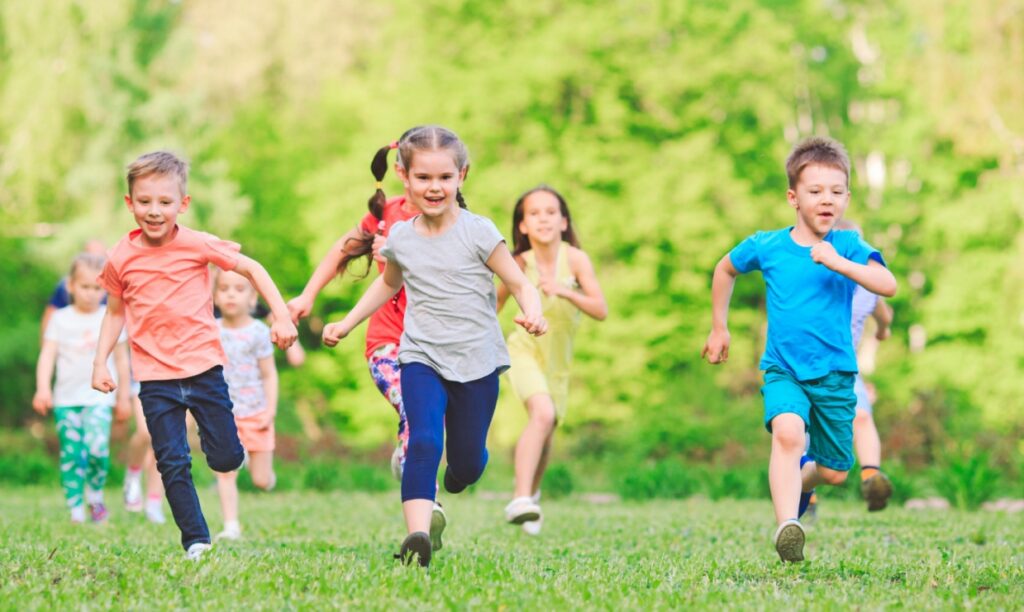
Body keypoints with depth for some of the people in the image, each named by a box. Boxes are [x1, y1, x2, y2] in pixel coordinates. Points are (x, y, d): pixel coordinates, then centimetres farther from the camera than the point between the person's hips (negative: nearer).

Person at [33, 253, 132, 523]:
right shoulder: (60, 319, 5)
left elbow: (121, 359, 13)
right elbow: (47, 355, 0)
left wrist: (124, 396, 16)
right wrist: (42, 388, -12)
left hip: (98, 397, -1)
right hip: (66, 398, 1)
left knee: (97, 446, -20)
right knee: (71, 453, 0)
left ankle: (95, 495, 3)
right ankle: (75, 509, 7)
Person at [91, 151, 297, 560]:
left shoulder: (197, 245, -6)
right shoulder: (120, 259, -1)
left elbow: (252, 269, 3)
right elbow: (115, 312, 14)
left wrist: (281, 315, -4)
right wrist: (100, 362, 6)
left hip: (203, 366, -1)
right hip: (155, 376, 1)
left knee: (226, 459, 2)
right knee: (172, 464, -5)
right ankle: (196, 541, 5)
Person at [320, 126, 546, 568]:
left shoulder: (478, 232, -7)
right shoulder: (400, 238, 3)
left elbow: (521, 285, -6)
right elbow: (388, 284, 25)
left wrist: (532, 314, -27)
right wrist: (347, 324, 20)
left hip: (477, 363, -1)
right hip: (422, 360, 1)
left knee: (468, 462, 10)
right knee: (424, 442, -23)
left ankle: (460, 471, 48)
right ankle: (417, 537, -31)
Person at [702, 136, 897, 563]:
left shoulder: (848, 246, -6)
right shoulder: (765, 247, -1)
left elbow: (888, 285, -22)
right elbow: (724, 270, 20)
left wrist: (838, 263, -33)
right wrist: (719, 328, 22)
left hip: (835, 374, 1)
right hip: (783, 371, -1)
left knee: (834, 473, 11)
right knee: (788, 431, -32)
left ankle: (799, 480, 46)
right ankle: (786, 527, -42)